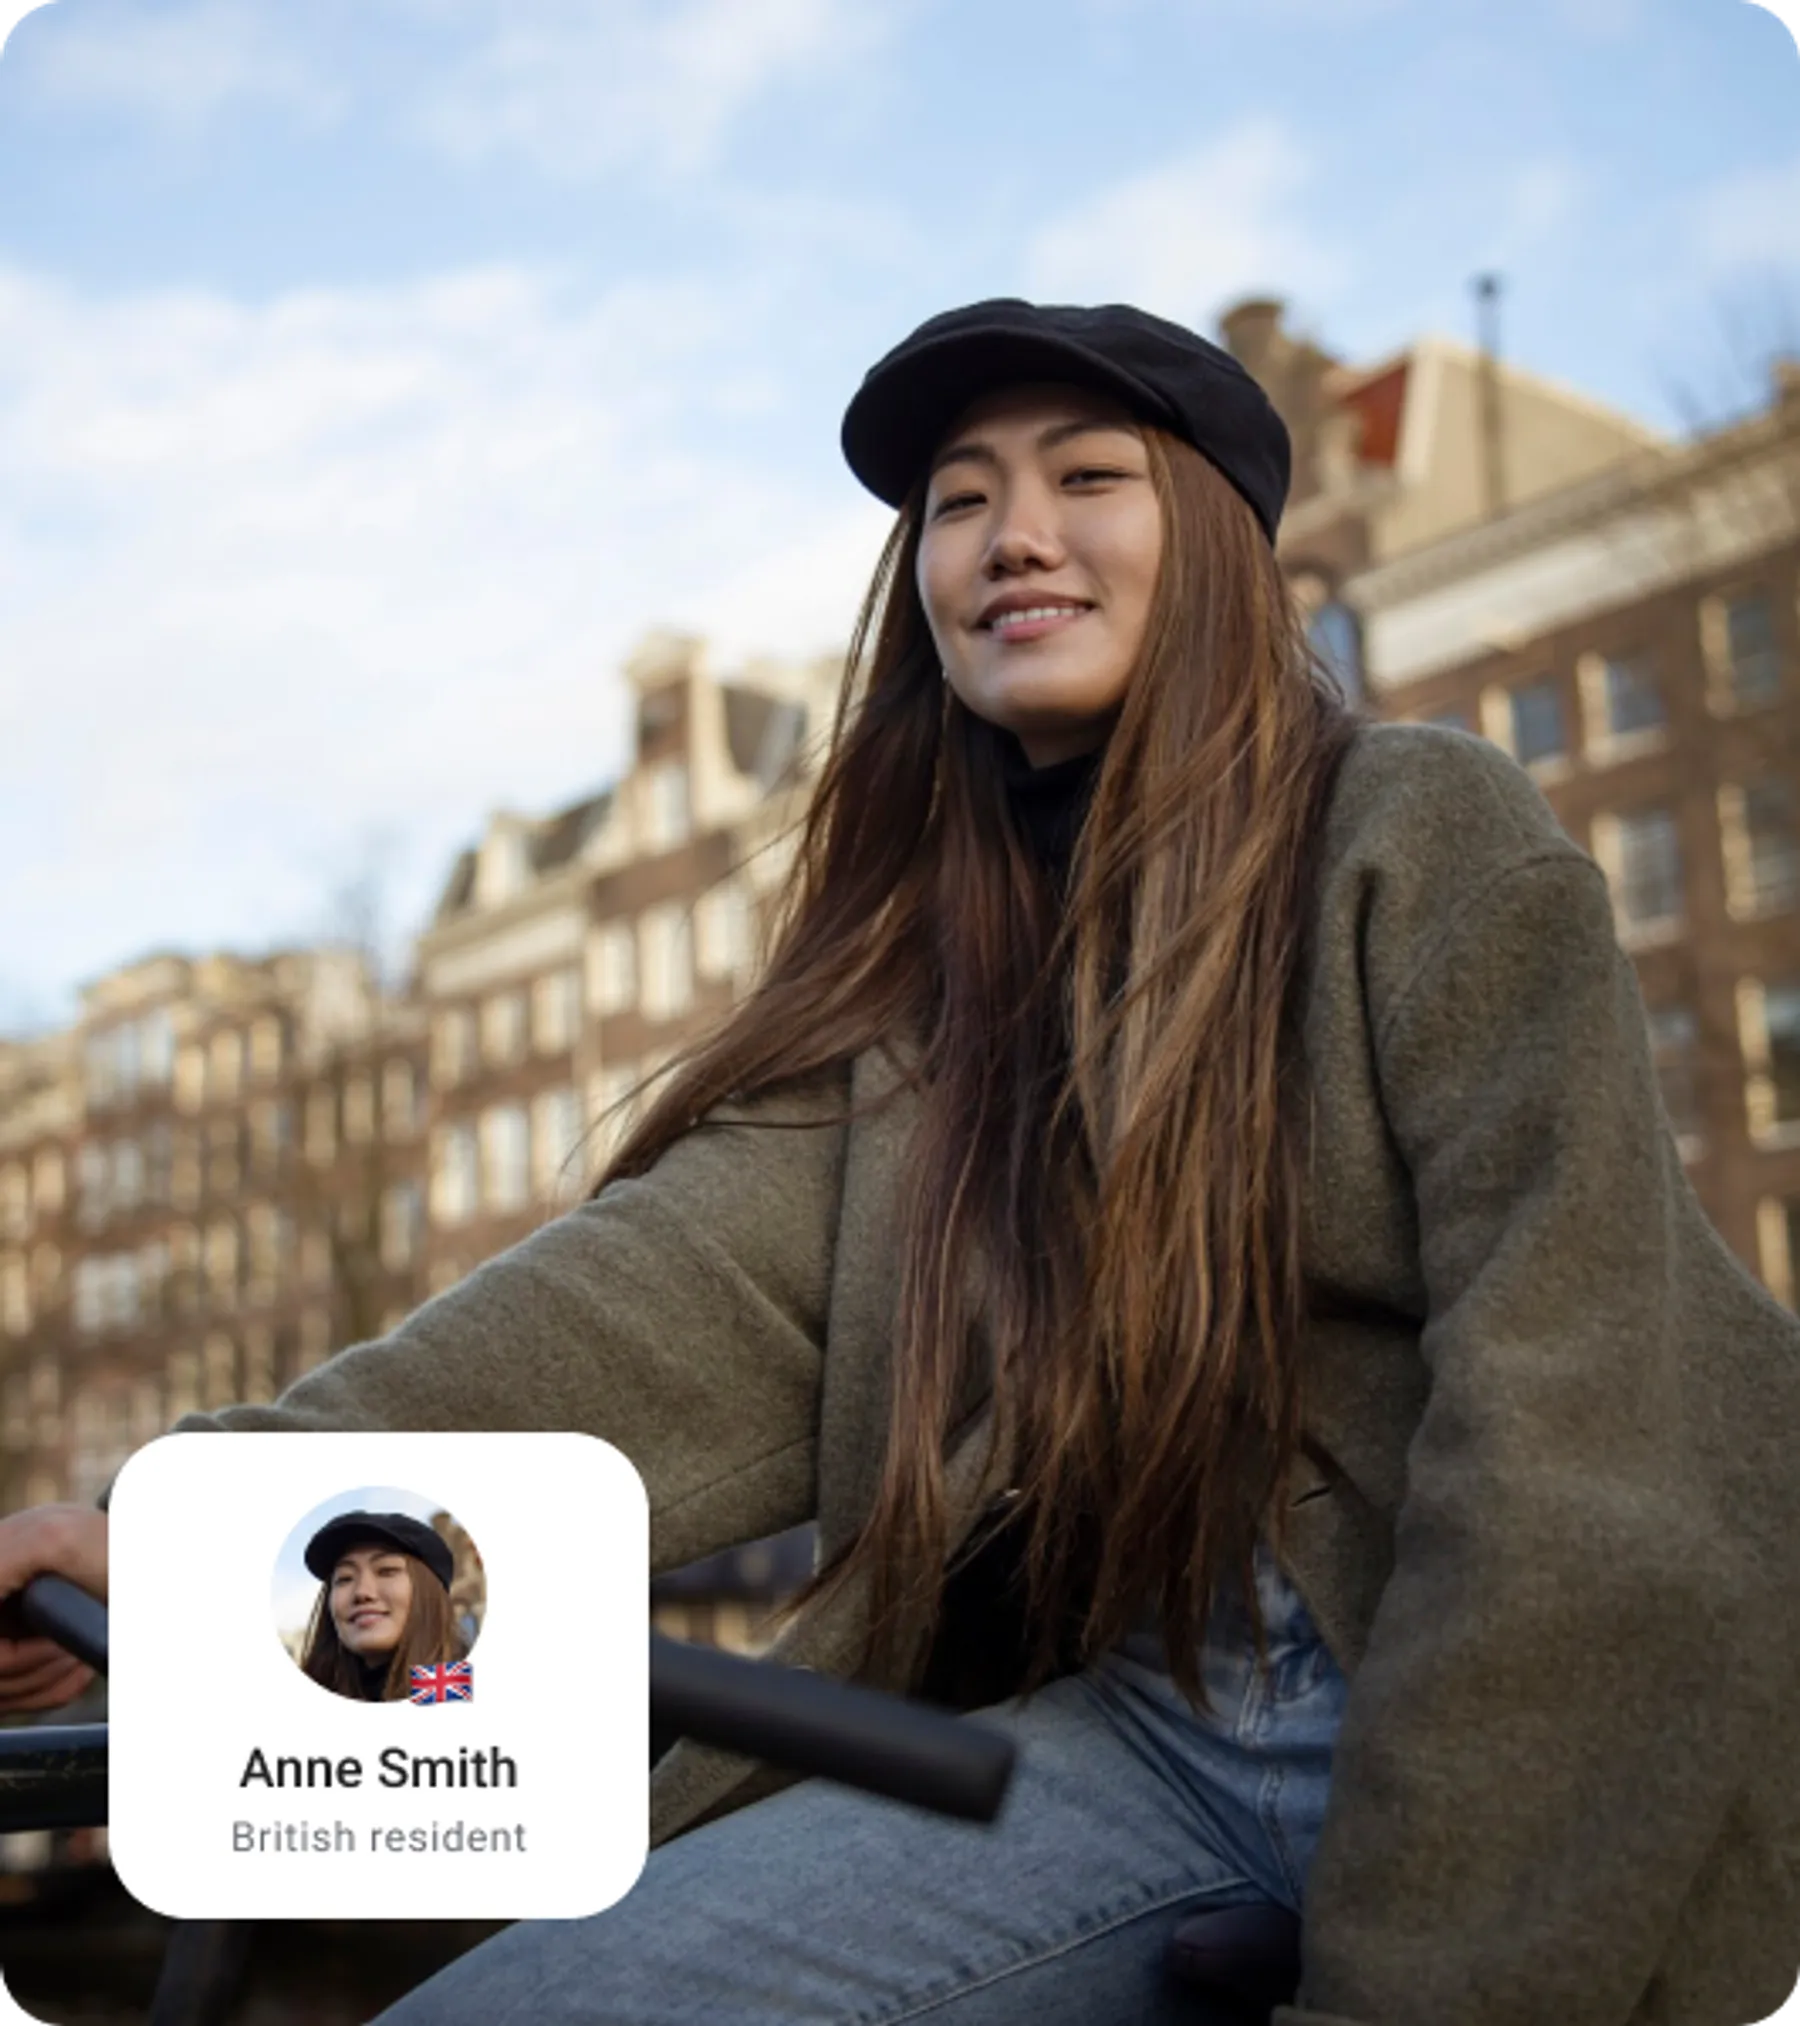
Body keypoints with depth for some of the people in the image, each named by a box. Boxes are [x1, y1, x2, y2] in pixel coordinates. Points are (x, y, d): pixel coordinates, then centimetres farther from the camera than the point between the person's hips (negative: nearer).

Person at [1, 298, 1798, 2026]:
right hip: (1149, 1718, 4)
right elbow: (688, 1282, -7)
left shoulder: (1425, 831, -3)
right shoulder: (923, 968, 10)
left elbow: (1562, 1418, -11)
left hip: (1513, 1727, -3)